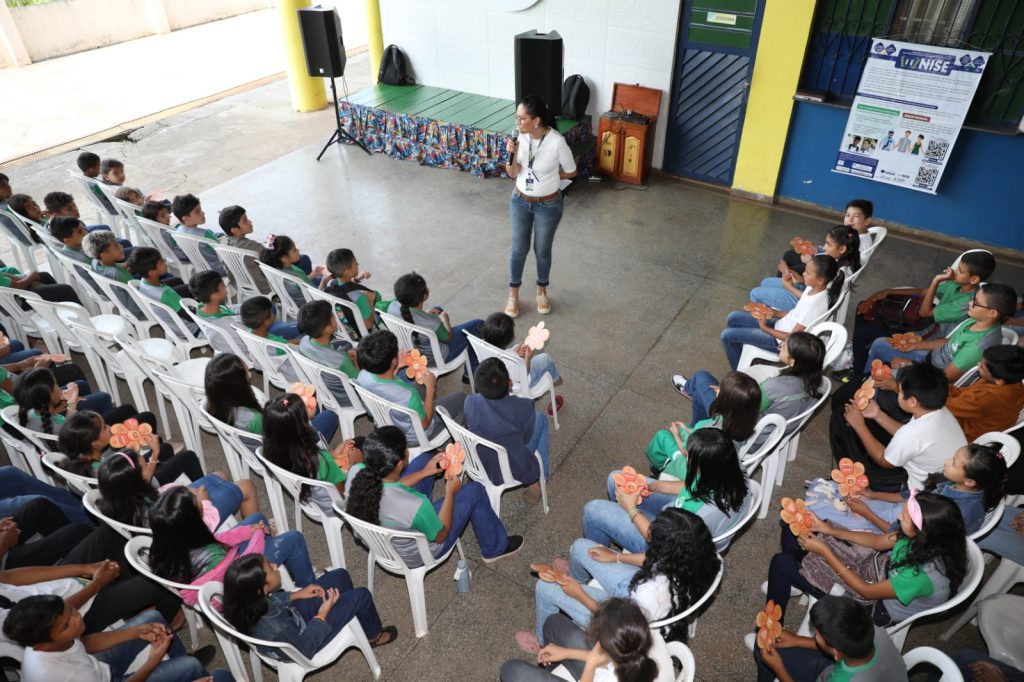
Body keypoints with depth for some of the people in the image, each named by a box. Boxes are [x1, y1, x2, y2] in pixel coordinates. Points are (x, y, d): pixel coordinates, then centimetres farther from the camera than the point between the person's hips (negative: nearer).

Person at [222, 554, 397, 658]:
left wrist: (296, 595, -4)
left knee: (340, 575, 12)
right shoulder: (275, 630, -44)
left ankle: (354, 618, 42)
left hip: (293, 615, 6)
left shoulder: (249, 602, -26)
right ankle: (373, 636, 31)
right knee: (361, 596, -2)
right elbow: (303, 649, -25)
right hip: (305, 636, -6)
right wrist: (323, 614, -19)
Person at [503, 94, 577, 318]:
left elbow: (571, 172, -10)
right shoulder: (520, 136, -13)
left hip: (548, 205, -3)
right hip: (519, 201, 3)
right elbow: (512, 173, -7)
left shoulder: (556, 141, -26)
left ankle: (541, 291, 42)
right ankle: (513, 294, 36)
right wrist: (512, 154, -25)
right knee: (519, 249, 15)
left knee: (542, 250, 16)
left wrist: (547, 177, -4)